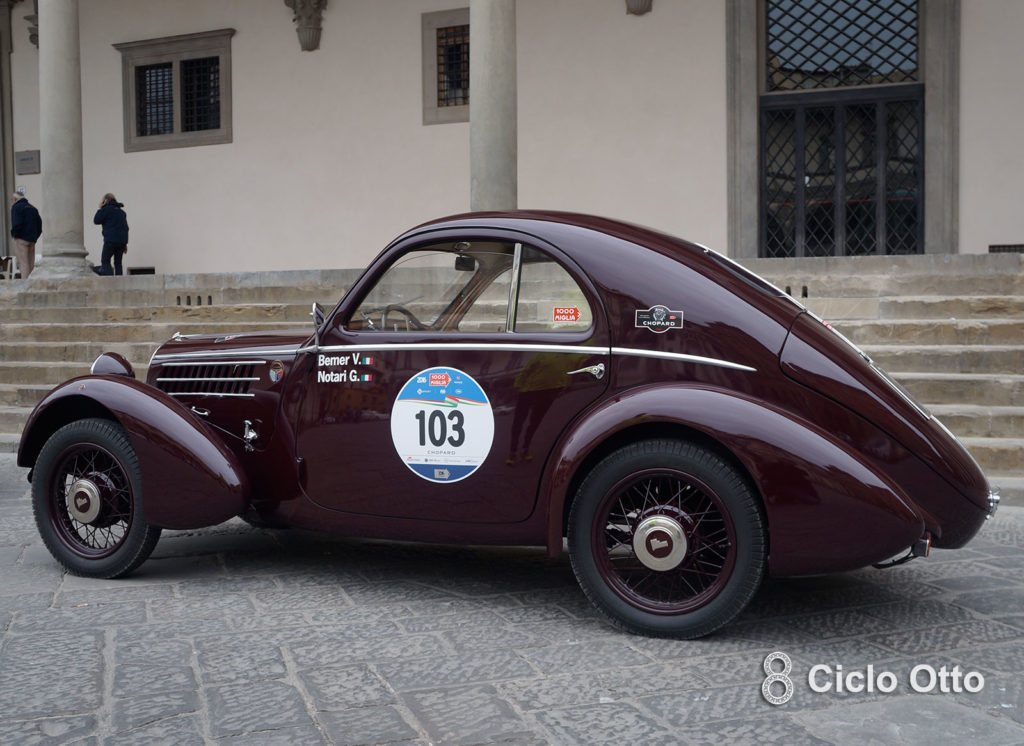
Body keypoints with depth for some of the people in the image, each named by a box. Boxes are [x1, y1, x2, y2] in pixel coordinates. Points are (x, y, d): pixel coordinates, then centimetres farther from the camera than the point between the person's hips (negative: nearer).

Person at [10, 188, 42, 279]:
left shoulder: (16, 207, -7)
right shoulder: (32, 208, 15)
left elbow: (16, 224, -19)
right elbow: (39, 223, 14)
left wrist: (14, 234, -5)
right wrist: (35, 236, 14)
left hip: (21, 239, -6)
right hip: (32, 239, 6)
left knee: (23, 263, -7)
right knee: (31, 264, 9)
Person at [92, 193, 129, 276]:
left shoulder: (106, 209, -5)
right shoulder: (121, 211, 18)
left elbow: (96, 221, -1)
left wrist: (100, 209, 9)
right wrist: (125, 244, 21)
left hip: (110, 241, -7)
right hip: (122, 241, 7)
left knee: (105, 261, -3)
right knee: (118, 263, 10)